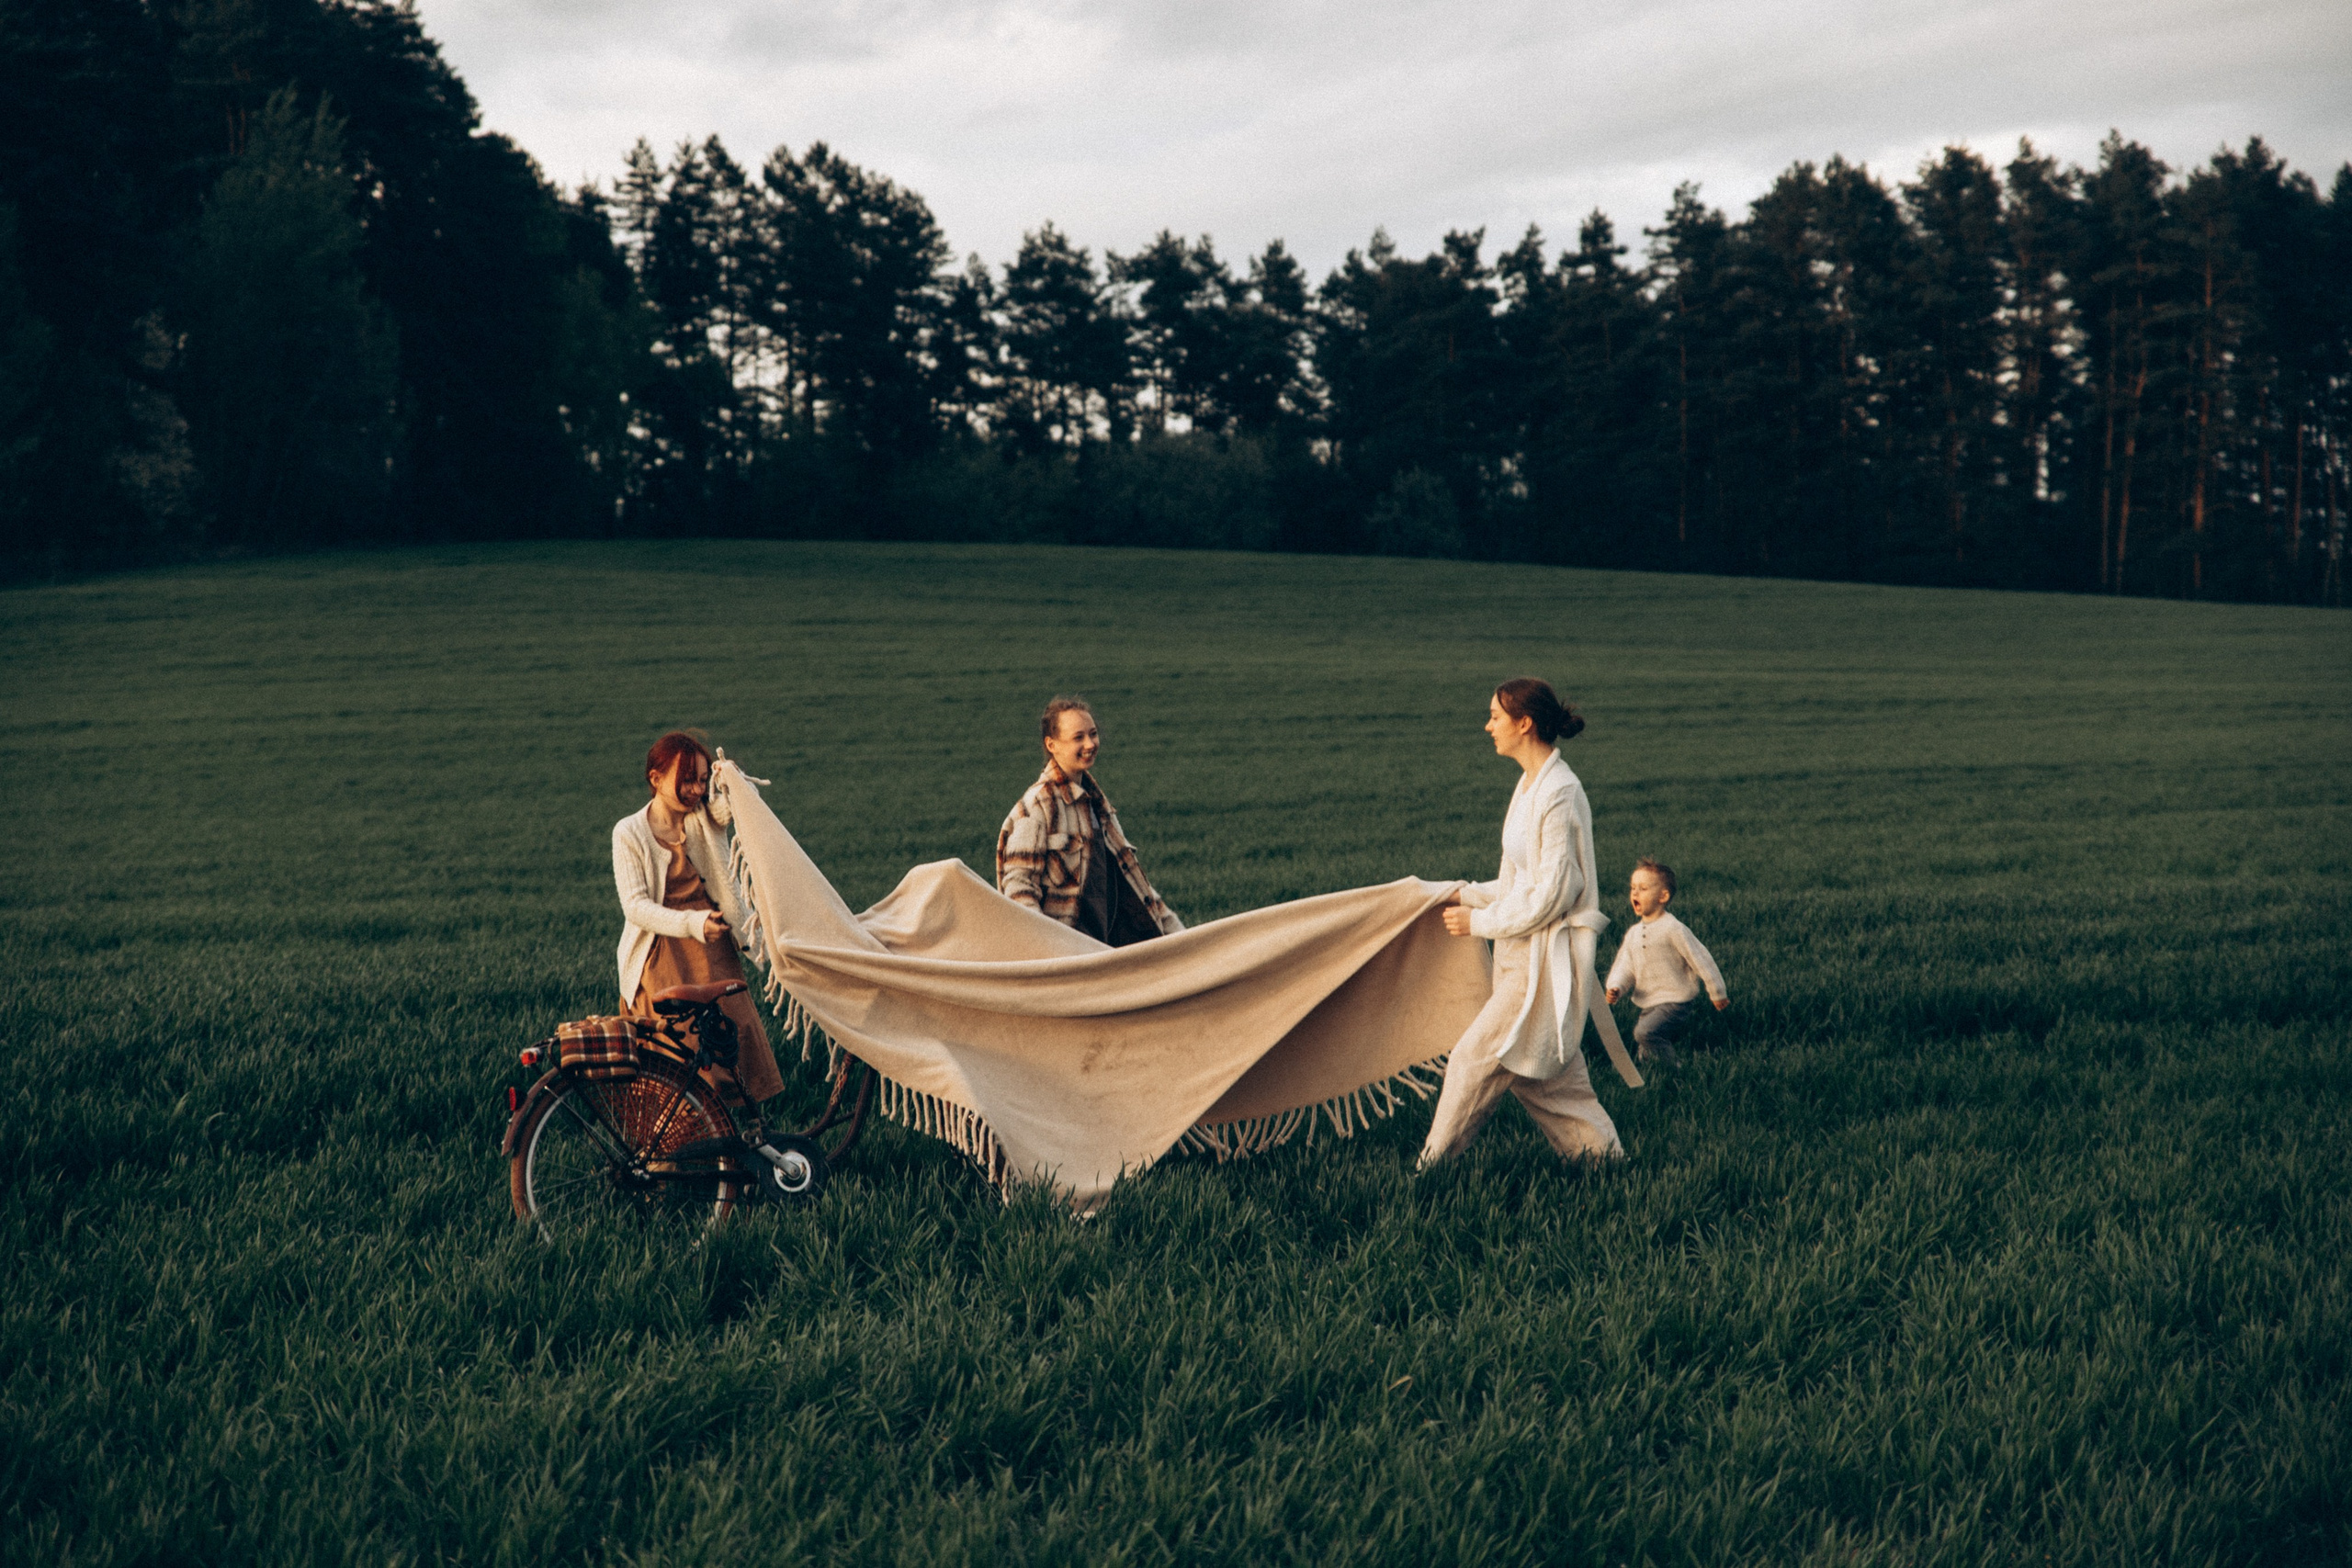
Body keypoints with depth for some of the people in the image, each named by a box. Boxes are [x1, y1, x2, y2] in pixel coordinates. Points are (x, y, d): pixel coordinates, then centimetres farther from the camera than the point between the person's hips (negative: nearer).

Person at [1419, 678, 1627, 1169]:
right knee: (1545, 1074, 12)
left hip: (1545, 958, -10)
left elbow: (1553, 893, -20)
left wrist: (1479, 921, -13)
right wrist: (1467, 895, 9)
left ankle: (1433, 1166, 4)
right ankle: (1602, 1152, 20)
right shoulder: (1532, 785, 11)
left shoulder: (1560, 795, -19)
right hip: (1526, 955, 10)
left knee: (1476, 1059, -5)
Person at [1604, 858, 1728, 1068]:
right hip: (1647, 1007, 8)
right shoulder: (1634, 933, 9)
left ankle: (1674, 1067, -14)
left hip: (1674, 1004, -8)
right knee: (1642, 1057, 13)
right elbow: (1624, 966, 7)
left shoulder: (1673, 929, -13)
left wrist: (1717, 994, -4)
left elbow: (1701, 960, -9)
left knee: (1645, 1032, -29)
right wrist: (1615, 988, -15)